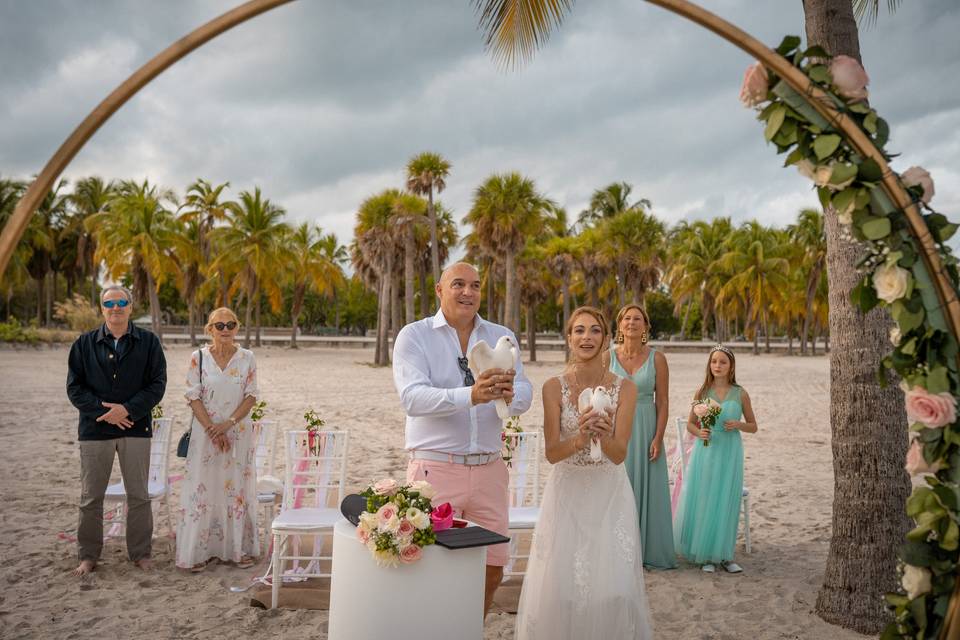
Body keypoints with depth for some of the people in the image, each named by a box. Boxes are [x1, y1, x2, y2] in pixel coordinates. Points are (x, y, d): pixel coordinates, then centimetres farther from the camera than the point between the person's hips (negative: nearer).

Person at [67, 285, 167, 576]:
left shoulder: (148, 342, 3)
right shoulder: (84, 344, 5)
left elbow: (157, 384, -2)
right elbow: (74, 388, 1)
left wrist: (127, 409, -14)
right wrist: (104, 411, -12)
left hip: (136, 428, 0)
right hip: (94, 429, 1)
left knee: (138, 495, 6)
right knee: (91, 497, 7)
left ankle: (140, 552, 18)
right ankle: (88, 555, 21)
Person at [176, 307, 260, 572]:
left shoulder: (247, 357, 1)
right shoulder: (198, 357, -2)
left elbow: (252, 396, -2)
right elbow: (193, 396, -4)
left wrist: (228, 423, -14)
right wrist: (212, 430, -12)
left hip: (239, 433, 1)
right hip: (205, 433, -1)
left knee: (238, 488, 7)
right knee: (204, 489, 2)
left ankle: (239, 548, 18)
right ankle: (199, 551, 13)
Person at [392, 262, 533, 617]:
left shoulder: (502, 337, 9)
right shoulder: (414, 335, -2)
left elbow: (524, 395, -2)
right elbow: (412, 397, -18)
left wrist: (508, 395, -28)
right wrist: (470, 395, -34)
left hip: (489, 469, 4)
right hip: (435, 468, -4)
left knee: (492, 570, 12)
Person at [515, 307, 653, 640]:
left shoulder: (625, 389, -5)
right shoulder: (554, 387, -6)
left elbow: (619, 455, -11)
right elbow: (552, 453, -10)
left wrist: (604, 436, -32)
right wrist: (579, 439, -30)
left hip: (609, 495, 0)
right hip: (566, 493, 0)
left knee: (613, 584, -1)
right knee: (560, 583, 0)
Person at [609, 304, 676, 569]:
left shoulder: (657, 358, -2)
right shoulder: (608, 357, 0)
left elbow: (663, 402, -3)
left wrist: (658, 438, -9)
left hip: (645, 430, 0)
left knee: (646, 490, 6)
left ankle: (649, 550, 20)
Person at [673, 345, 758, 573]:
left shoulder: (740, 394, 1)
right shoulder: (702, 392, 2)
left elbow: (753, 426, 9)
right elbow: (690, 424, 9)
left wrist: (738, 424, -11)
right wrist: (699, 432, -12)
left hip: (730, 453, 0)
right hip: (706, 452, 0)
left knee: (726, 503, 4)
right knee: (703, 502, 2)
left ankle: (724, 555, 17)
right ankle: (705, 555, 14)